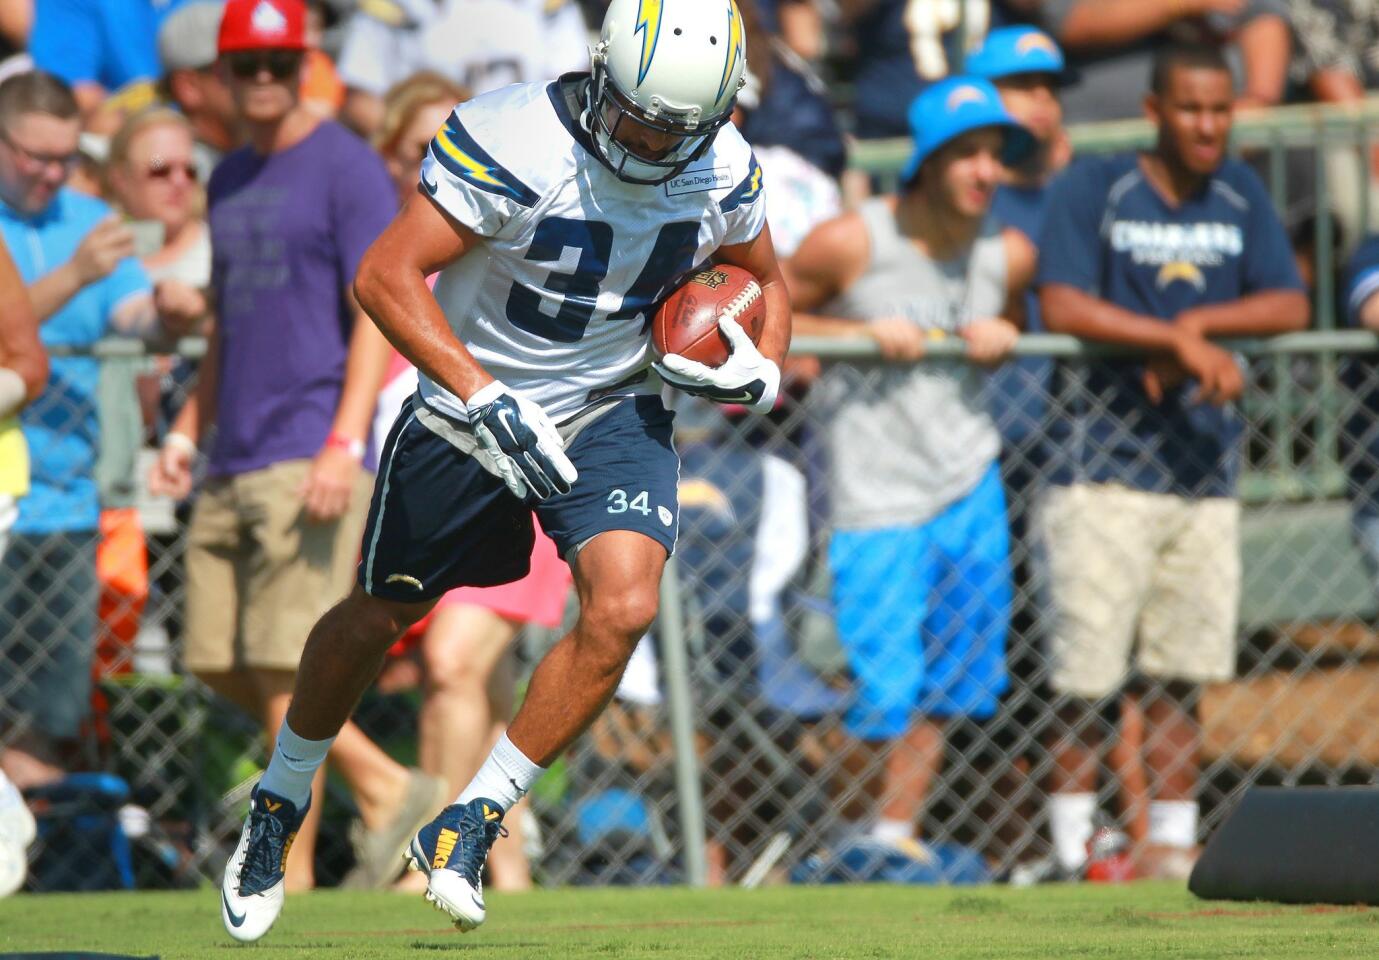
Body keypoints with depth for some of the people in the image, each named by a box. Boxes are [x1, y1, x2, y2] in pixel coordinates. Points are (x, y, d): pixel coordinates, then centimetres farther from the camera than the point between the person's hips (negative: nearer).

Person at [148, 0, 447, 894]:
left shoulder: (346, 166, -5)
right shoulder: (230, 179, 19)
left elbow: (378, 310, -12)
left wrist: (345, 445, -21)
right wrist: (189, 429, 17)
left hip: (311, 459, -8)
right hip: (234, 464, 8)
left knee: (285, 666, -11)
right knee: (225, 667, 7)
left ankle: (292, 877, -3)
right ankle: (388, 790, 18)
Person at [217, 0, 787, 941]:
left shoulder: (724, 171, -10)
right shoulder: (514, 143, -27)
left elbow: (764, 280, 10)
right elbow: (387, 274, -29)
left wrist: (761, 371, -12)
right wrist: (485, 400, -36)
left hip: (612, 412, 3)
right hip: (470, 410, -3)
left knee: (623, 608, -21)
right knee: (379, 616, 11)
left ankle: (471, 823, -4)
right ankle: (281, 801, 39)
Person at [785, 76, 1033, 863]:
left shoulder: (1009, 254, 0)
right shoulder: (850, 244, -13)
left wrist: (1001, 339, -4)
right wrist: (863, 332, -15)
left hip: (972, 490, 5)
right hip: (878, 503, -5)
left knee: (945, 690, 7)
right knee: (887, 697, -8)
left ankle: (900, 834, 21)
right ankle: (876, 838, 15)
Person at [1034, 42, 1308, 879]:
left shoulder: (1240, 196, 11)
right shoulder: (1092, 189, -3)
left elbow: (1290, 306, 5)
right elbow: (1063, 306, -15)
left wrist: (1198, 322, -11)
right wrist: (1181, 341, -21)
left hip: (1204, 468, 4)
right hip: (1105, 465, -4)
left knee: (1183, 671, 4)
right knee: (1085, 669, -6)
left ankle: (1171, 841, 10)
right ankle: (1074, 838, 2)